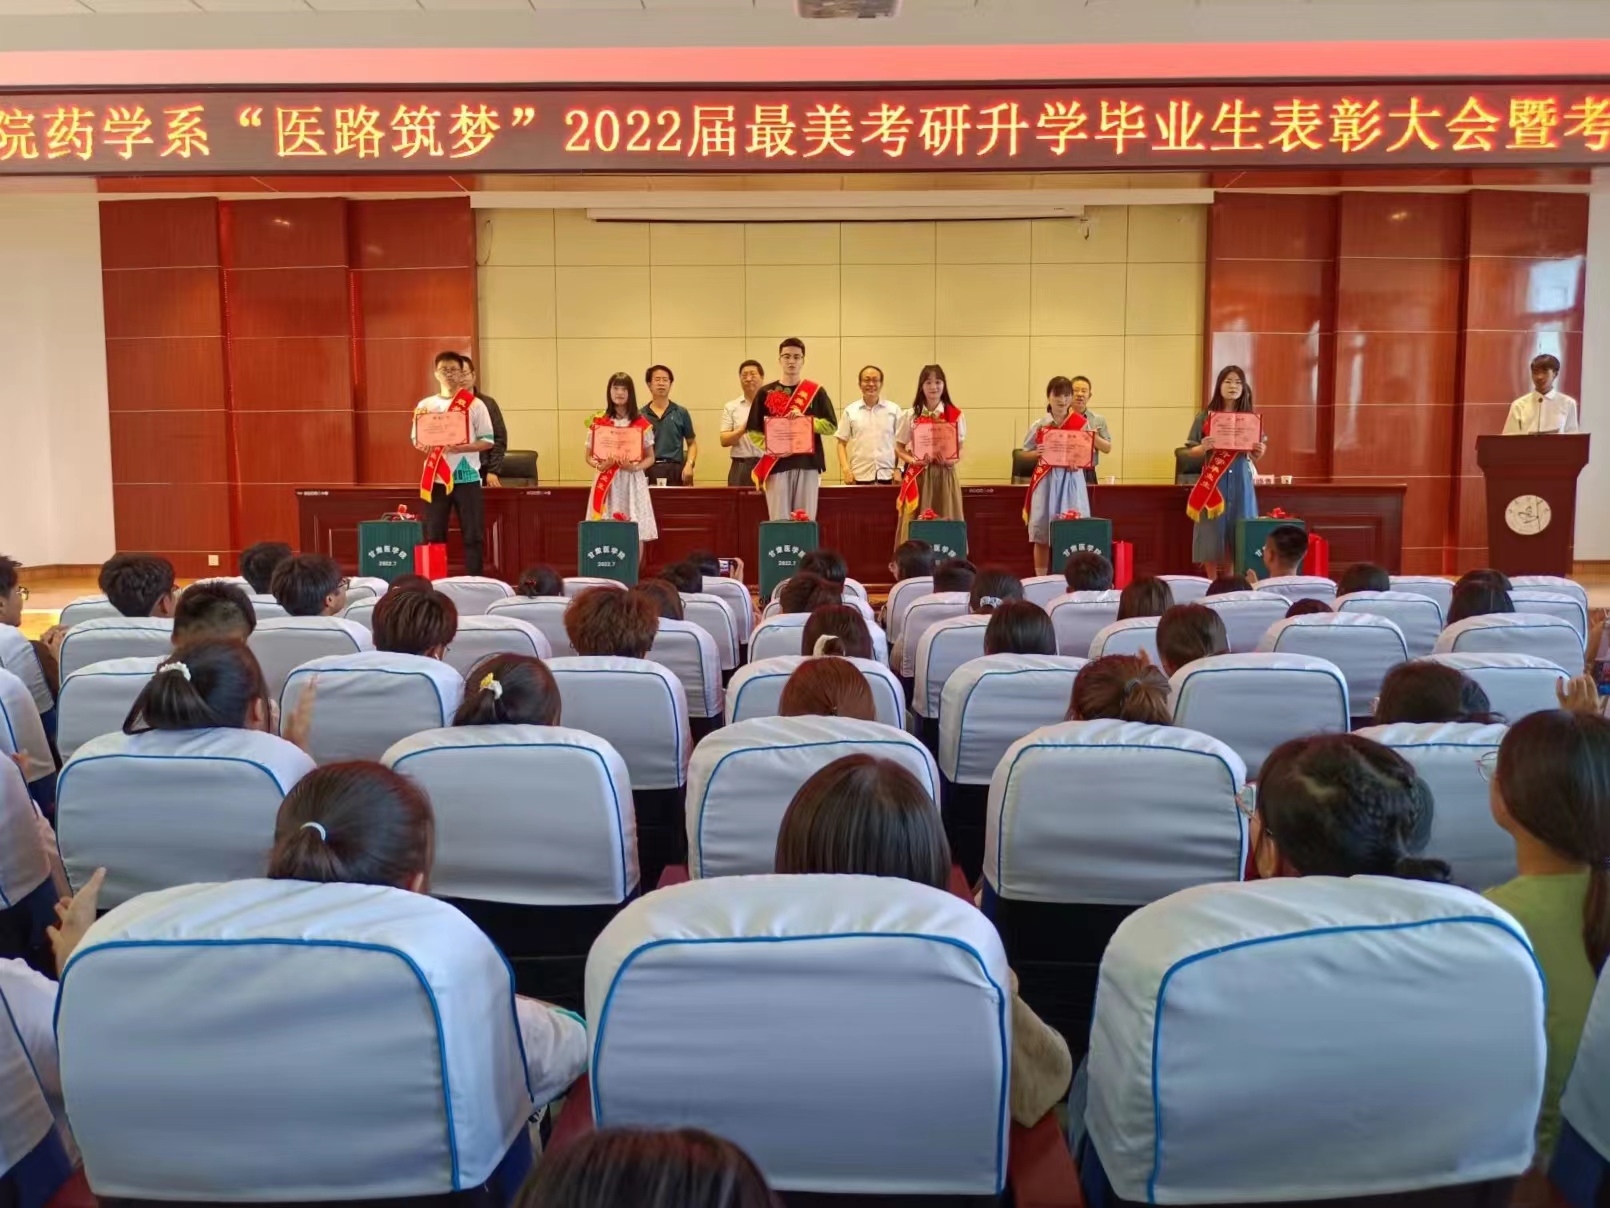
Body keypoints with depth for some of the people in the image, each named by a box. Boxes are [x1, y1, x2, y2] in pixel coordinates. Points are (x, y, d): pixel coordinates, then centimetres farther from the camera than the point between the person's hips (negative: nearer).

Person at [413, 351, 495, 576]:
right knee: (433, 535, 4)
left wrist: (461, 448, -17)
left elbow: (488, 441, -2)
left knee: (473, 534, 0)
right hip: (435, 478, 2)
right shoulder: (425, 405, 8)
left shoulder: (475, 404, 1)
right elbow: (415, 440, 10)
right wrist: (424, 448, -13)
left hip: (467, 477, -2)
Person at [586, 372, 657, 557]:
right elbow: (589, 456, 9)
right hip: (607, 482, 0)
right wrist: (598, 465, -12)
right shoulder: (598, 422, 5)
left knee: (636, 534, -3)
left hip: (633, 482, 0)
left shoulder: (642, 423, 4)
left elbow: (650, 457, 7)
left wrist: (636, 467, -13)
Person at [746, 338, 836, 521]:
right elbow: (753, 431, 7)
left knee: (806, 520, 0)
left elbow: (831, 426, 4)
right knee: (779, 520, -2)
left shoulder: (815, 391, 8)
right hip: (776, 465, 0)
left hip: (807, 464, 0)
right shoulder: (765, 393, 8)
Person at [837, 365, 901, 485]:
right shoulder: (850, 411, 7)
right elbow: (842, 443, 9)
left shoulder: (894, 410, 7)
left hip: (886, 475, 0)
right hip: (860, 476, 0)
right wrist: (845, 469, -4)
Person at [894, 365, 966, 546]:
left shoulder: (956, 415, 3)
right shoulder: (910, 415, 3)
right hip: (918, 477, 0)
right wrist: (913, 460, -12)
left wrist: (949, 460, -15)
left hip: (945, 476, 0)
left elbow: (960, 450, 6)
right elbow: (899, 449, 7)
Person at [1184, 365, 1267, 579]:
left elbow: (1255, 456, 11)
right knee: (1211, 532, -4)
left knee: (1239, 534, 0)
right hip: (1213, 482, -2)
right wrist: (1203, 447, -19)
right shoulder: (1205, 416, 1)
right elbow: (1193, 452, 2)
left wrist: (1260, 450, -12)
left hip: (1241, 482, 2)